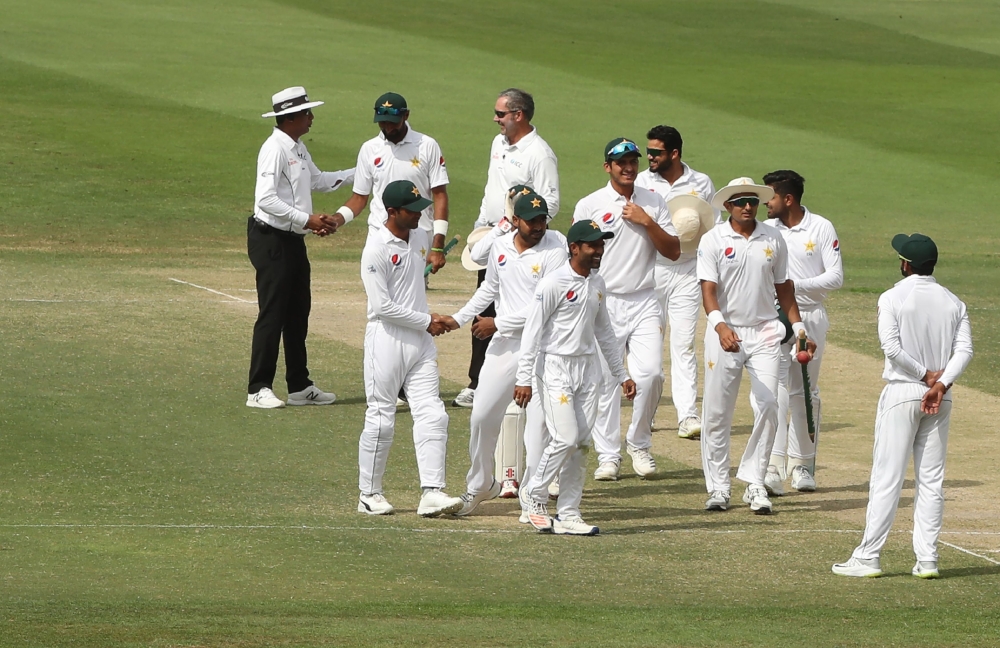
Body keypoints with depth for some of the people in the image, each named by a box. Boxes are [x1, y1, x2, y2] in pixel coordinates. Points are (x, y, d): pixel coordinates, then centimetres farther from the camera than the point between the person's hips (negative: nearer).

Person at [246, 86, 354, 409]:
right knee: (272, 315, -8)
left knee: (298, 314, 13)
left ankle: (300, 386, 20)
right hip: (271, 240, -10)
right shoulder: (275, 149, -17)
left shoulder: (299, 150, 13)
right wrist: (306, 219, -23)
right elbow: (266, 199, -25)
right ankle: (258, 390, -4)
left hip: (293, 240, 10)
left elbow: (318, 180, 30)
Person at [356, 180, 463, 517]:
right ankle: (369, 494, 11)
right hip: (387, 339, -7)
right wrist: (426, 321, -13)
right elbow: (382, 306, -18)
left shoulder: (420, 237, 9)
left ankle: (432, 493, -5)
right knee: (381, 419, 0)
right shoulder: (376, 249, -15)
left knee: (433, 415, -3)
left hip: (421, 340, 7)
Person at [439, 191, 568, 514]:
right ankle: (480, 485, 29)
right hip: (504, 343, 6)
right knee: (481, 415, 9)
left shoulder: (554, 251, -12)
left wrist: (497, 323, -12)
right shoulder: (500, 247, 7)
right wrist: (457, 319, 20)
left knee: (538, 421, -9)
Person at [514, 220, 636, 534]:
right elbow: (532, 331, -12)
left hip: (588, 368, 7)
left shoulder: (597, 284, 11)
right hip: (556, 367, -7)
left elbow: (605, 331, 20)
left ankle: (568, 515, 7)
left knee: (582, 442, 3)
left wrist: (621, 375, 19)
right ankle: (534, 494, 9)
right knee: (565, 438, -13)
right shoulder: (554, 283, -12)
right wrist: (524, 378, -16)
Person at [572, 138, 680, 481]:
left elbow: (673, 251, 5)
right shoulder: (589, 205, 3)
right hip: (603, 302, -2)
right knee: (605, 380, -3)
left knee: (650, 373, -10)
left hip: (644, 302, 2)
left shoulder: (654, 203, 10)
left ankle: (639, 443, 10)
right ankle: (608, 455, 5)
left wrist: (646, 222, -8)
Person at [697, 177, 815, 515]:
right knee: (717, 411, -1)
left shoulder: (773, 239, 7)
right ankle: (718, 487, 8)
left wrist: (799, 330, 12)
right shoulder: (713, 240, -3)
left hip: (765, 334, 2)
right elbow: (708, 288, -11)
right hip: (726, 332, -2)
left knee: (768, 406, -8)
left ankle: (754, 483, -1)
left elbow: (783, 288, 16)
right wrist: (719, 324, -29)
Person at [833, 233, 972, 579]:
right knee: (931, 480, 7)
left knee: (887, 478, -3)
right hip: (941, 398, 4)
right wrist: (941, 383, -14)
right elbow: (964, 349, -4)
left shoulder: (892, 298, -7)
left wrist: (925, 374, -8)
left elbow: (892, 346, -17)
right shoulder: (953, 302, 7)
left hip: (902, 392, -4)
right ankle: (927, 560, 5)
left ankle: (868, 557, -3)